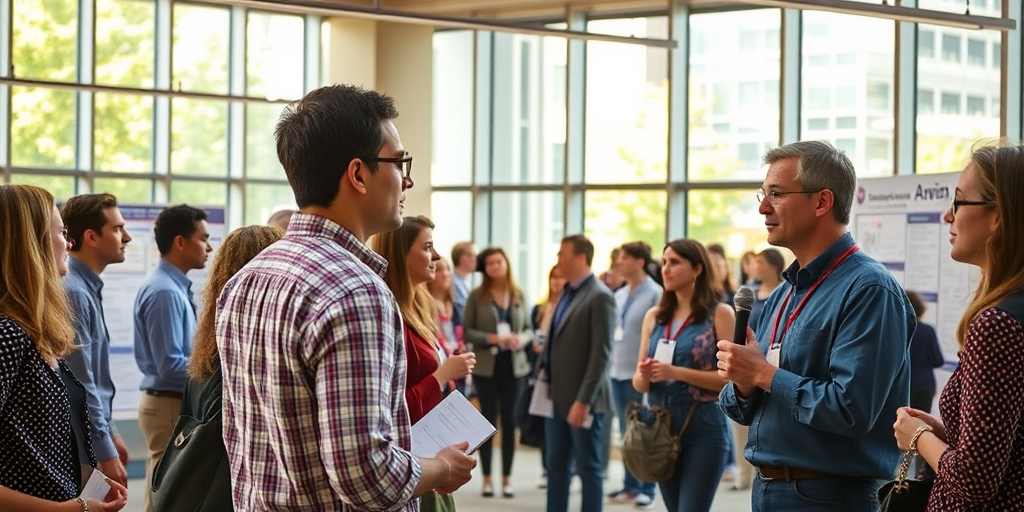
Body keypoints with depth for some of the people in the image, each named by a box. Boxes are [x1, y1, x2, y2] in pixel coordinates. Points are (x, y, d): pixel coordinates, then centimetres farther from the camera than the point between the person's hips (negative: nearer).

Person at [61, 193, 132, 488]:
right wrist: (106, 453, -19)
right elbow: (80, 386, -20)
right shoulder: (72, 292, -18)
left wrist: (111, 433, 20)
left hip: (94, 435, 9)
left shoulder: (90, 289, 10)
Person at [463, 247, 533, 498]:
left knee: (509, 420, 5)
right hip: (486, 366, -2)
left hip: (513, 365, 2)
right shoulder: (476, 296, -3)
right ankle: (487, 477, 11)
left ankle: (507, 477, 12)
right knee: (488, 419, 3)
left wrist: (521, 339, -13)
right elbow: (466, 331, -6)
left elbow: (529, 329, 8)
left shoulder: (519, 295, 5)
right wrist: (492, 339, -19)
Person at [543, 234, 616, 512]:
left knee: (589, 469, 2)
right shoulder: (567, 293, 13)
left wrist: (583, 401, -21)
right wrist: (547, 385, 13)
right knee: (556, 466, 12)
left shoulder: (600, 297, -13)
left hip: (582, 400, -8)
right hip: (557, 396, 8)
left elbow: (600, 354, -18)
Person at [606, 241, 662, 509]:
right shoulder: (619, 295, 12)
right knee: (626, 434, 13)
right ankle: (630, 485, 20)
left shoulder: (655, 294, -9)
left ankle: (647, 489, 7)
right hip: (617, 372, 7)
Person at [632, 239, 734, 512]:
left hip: (704, 430, -6)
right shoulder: (654, 316, 10)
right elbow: (639, 382, 12)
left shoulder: (719, 313, -5)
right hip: (662, 429, 6)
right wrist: (643, 377, -12)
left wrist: (677, 373, -19)